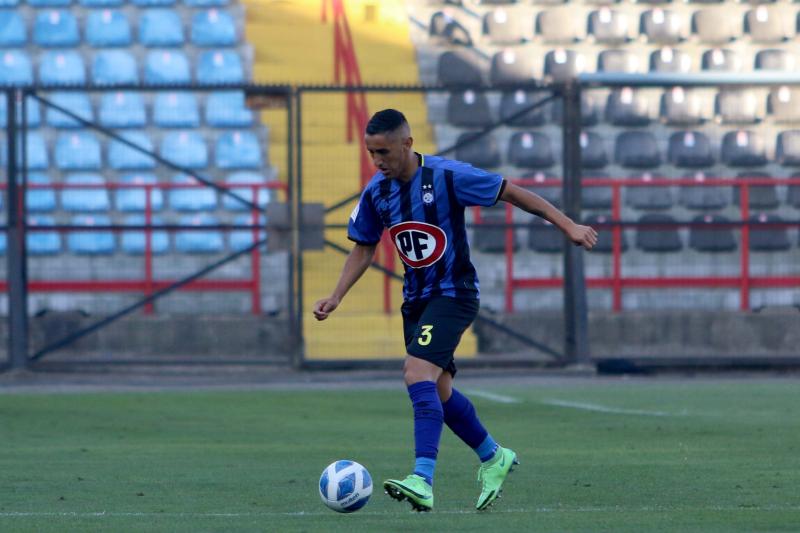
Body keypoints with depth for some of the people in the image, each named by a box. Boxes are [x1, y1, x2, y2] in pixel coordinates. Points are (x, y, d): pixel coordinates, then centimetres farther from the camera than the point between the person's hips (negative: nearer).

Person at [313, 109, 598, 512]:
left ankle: (423, 482, -31)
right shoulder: (376, 192, 0)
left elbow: (511, 193, -11)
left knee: (417, 373, -25)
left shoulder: (448, 176, -17)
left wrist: (567, 226, -12)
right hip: (415, 298, 7)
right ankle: (493, 457, 36)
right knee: (438, 391, 13)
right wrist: (336, 297, 1)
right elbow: (363, 248, 13)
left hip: (453, 293, -7)